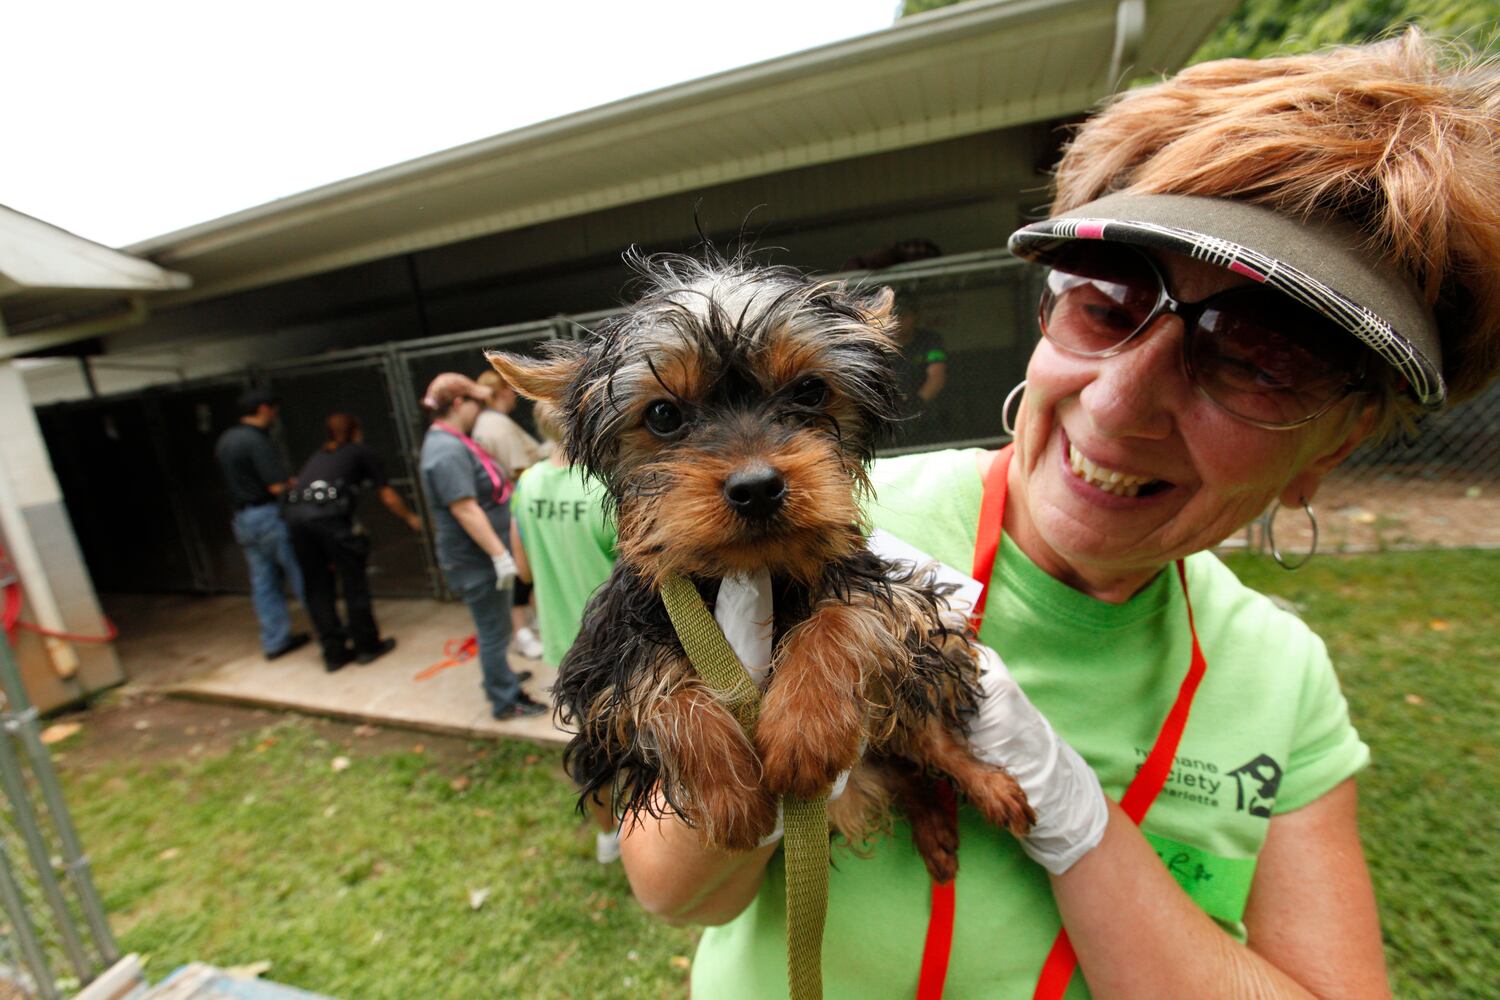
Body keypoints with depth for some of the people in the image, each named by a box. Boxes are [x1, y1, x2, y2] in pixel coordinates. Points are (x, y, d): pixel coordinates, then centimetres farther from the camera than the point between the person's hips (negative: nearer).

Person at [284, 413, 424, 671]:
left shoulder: (317, 455, 30)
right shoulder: (362, 451, 17)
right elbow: (387, 496, 17)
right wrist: (410, 518, 33)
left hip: (294, 513, 5)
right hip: (329, 512, -5)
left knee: (317, 587, 13)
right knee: (354, 581, 8)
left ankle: (334, 653, 20)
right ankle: (367, 645, 18)